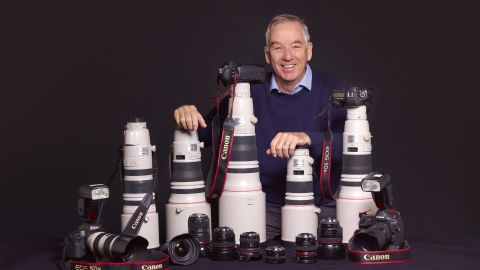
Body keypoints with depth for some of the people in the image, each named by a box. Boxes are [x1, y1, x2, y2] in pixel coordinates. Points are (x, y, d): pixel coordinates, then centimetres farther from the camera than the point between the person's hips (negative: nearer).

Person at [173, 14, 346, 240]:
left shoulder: (330, 89, -1)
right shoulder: (251, 91, 6)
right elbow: (207, 131, 9)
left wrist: (307, 138, -34)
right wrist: (188, 117, -14)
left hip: (321, 207, -1)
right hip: (266, 207, 2)